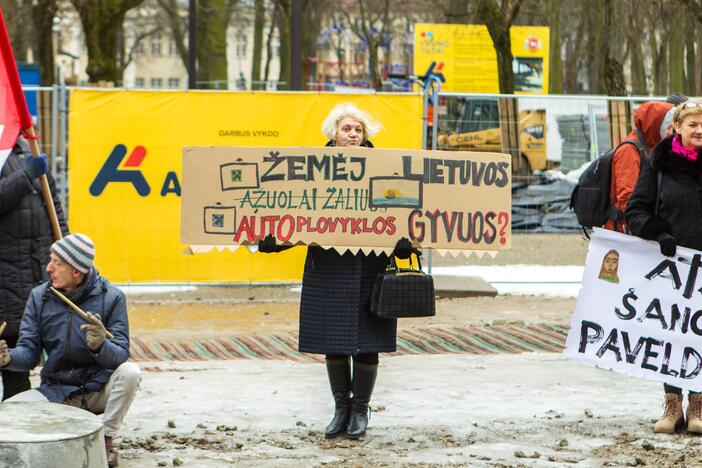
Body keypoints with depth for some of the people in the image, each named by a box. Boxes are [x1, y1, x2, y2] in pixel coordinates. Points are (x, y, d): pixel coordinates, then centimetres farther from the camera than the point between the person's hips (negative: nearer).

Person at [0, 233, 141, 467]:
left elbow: (120, 355, -16)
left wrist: (100, 345, -39)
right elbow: (29, 353, -5)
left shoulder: (111, 297, -10)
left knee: (130, 372, -33)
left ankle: (105, 441, -13)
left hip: (100, 388, -2)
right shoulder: (39, 297, -2)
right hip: (57, 390, 2)